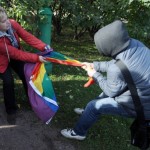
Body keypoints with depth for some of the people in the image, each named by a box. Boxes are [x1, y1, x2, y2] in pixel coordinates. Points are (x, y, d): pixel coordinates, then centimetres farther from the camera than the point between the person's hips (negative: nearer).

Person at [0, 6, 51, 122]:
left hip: (14, 56, 5)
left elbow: (28, 36, -25)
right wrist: (37, 58, -40)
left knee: (26, 76, 5)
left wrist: (44, 47, -37)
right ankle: (11, 107, 12)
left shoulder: (12, 24, -26)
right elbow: (16, 54, -37)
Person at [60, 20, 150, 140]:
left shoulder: (118, 70, -36)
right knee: (108, 90, 27)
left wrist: (95, 75, -1)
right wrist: (94, 65, 9)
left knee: (93, 106, 3)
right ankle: (89, 113, 49)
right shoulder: (134, 43, -14)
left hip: (138, 105, -8)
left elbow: (111, 91, -14)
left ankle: (78, 132, 26)